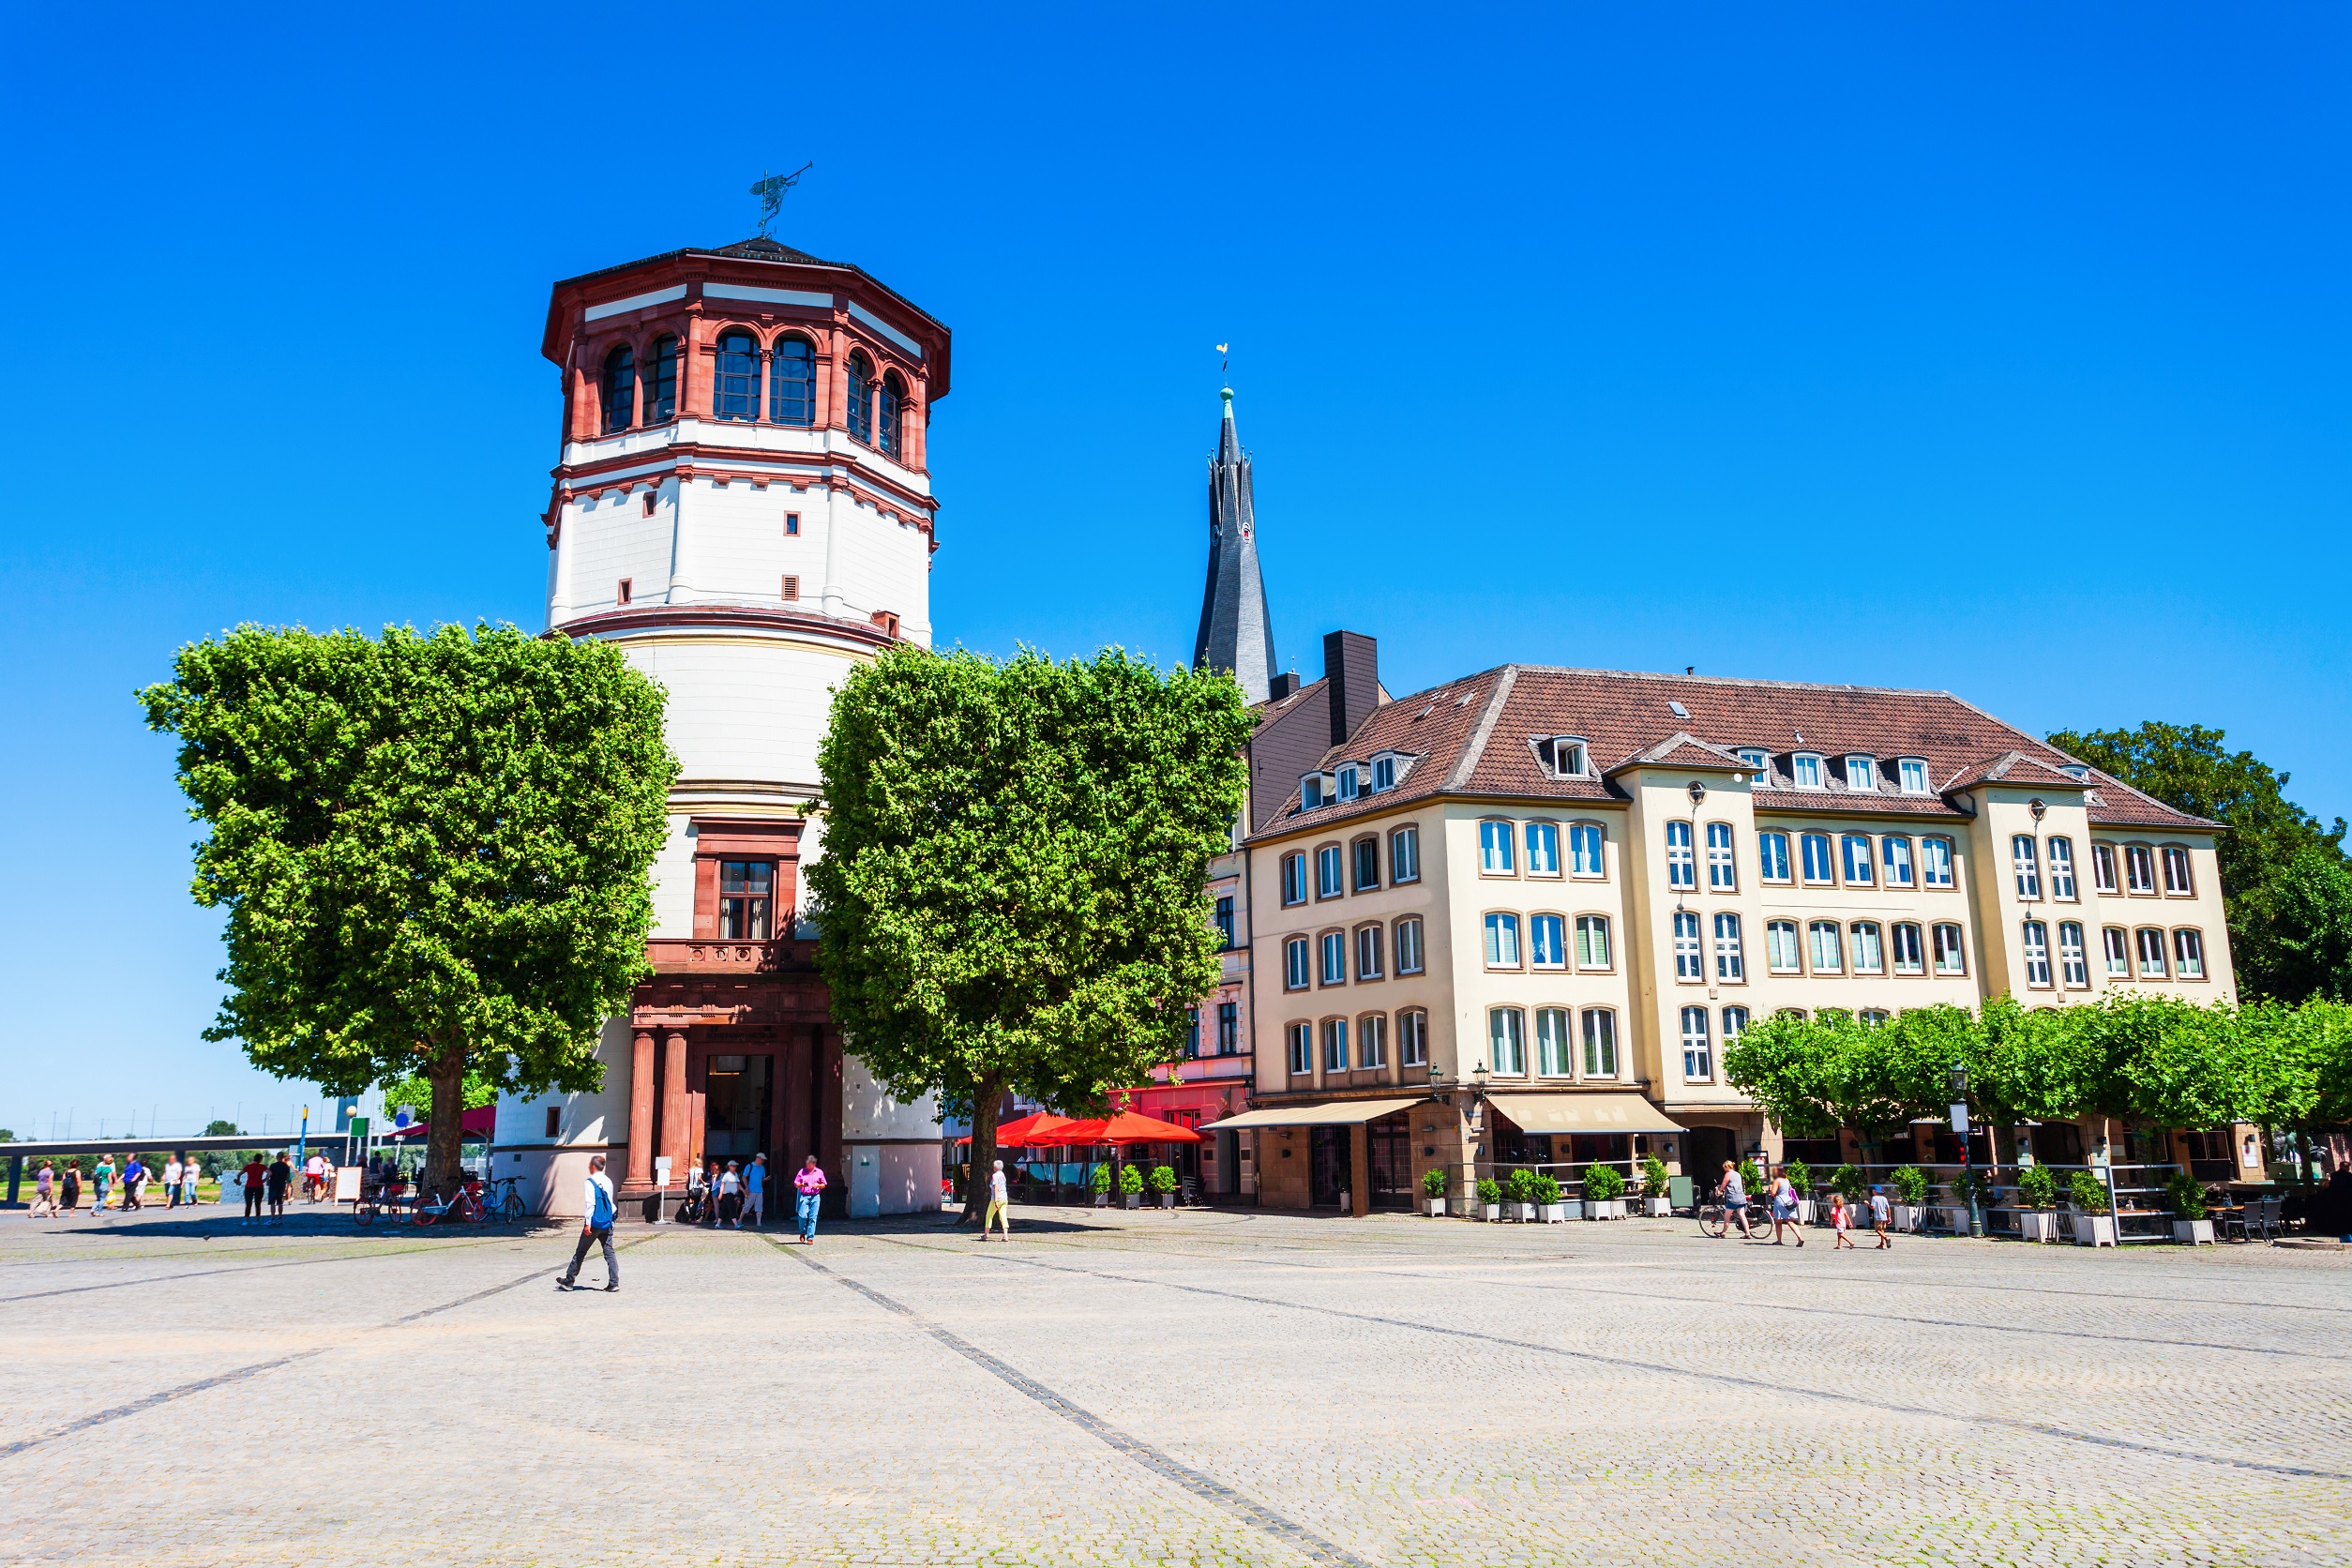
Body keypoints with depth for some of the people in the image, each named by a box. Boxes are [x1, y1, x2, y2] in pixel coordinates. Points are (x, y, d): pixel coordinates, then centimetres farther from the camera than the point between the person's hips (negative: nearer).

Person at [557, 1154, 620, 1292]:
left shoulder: (590, 1182, -10)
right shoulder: (608, 1182, 9)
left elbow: (590, 1204, -16)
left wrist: (588, 1223, -16)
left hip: (594, 1223, -5)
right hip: (607, 1224, 5)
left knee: (580, 1253, 7)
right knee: (609, 1253, 3)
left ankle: (568, 1281, 16)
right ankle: (613, 1283, -2)